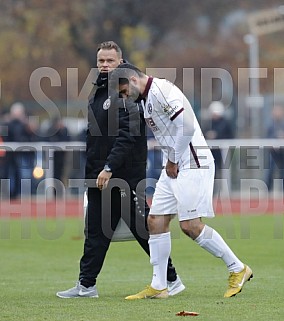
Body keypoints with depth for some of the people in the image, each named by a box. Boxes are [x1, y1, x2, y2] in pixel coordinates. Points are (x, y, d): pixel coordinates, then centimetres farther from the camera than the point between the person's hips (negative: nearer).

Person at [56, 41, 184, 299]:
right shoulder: (98, 92, 16)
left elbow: (127, 136, -21)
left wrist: (110, 167, -26)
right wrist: (94, 169, 16)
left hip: (127, 174, -9)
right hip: (99, 175, 9)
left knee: (142, 229, -4)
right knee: (96, 231, 8)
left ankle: (172, 280, 5)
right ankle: (86, 285, 11)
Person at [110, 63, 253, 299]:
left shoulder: (161, 90, -14)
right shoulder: (146, 99, 18)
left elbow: (187, 126, -23)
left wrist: (173, 161, -14)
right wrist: (169, 162, 7)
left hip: (192, 164, -10)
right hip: (173, 166, 10)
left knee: (190, 225, -11)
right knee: (156, 221, 6)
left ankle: (238, 270, 2)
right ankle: (158, 287, 10)